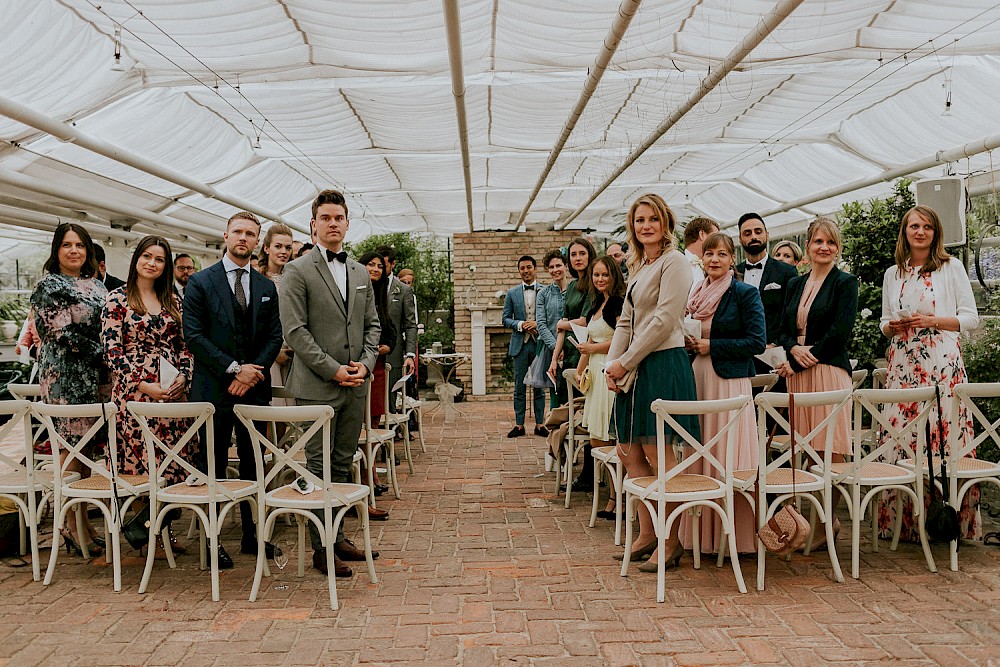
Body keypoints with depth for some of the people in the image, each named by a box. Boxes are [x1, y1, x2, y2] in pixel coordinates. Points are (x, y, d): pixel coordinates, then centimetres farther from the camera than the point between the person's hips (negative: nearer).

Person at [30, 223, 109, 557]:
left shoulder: (97, 285, 17)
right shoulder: (48, 286, -2)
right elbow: (62, 333, -12)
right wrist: (99, 353, -12)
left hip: (99, 376, 6)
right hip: (67, 376, -6)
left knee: (88, 447, 8)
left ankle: (78, 520, 17)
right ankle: (74, 525, 4)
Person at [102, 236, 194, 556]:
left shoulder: (173, 300, 12)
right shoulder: (118, 298, -1)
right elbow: (112, 351, -6)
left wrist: (184, 376, -4)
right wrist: (141, 384, -14)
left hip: (173, 390, 4)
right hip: (134, 391, -4)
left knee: (174, 458, 3)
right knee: (141, 458, -1)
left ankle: (163, 528, 17)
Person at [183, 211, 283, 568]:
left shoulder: (267, 288, 11)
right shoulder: (200, 282, 0)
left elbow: (275, 336, 9)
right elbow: (194, 334, -7)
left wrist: (252, 371, -7)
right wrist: (234, 368, -13)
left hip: (254, 389, 4)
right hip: (214, 389, -3)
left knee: (253, 464, 9)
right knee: (212, 467, 3)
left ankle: (252, 535, 20)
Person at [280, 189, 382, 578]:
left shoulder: (361, 273, 14)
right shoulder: (298, 272, -4)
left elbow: (372, 324, 16)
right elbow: (294, 330, -10)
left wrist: (366, 362, -2)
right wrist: (333, 370, -14)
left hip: (355, 386, 6)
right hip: (317, 387, -5)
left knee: (343, 465, 13)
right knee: (320, 468, 1)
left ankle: (337, 536, 23)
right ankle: (321, 549, 9)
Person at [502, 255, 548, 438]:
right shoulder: (512, 293, 8)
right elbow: (506, 319, 7)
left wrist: (538, 324, -13)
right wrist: (520, 325, -11)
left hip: (539, 343, -1)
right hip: (520, 344, 1)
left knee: (539, 386, 5)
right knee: (519, 386, 5)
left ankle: (539, 424, 14)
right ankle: (519, 424, 11)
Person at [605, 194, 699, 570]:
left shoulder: (674, 262, -7)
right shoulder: (639, 268, 20)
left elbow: (665, 320, -15)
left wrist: (626, 362, -13)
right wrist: (612, 364, 4)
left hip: (663, 365, -9)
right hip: (635, 368, 9)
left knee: (657, 452, -5)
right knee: (629, 450, 10)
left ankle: (672, 541, 8)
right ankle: (646, 534, 21)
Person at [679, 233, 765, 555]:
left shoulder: (745, 294, -4)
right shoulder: (696, 294, 14)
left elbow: (757, 342, -11)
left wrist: (711, 345, -12)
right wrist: (688, 343, 3)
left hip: (729, 383, -6)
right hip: (695, 381, 6)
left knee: (728, 458, -4)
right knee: (697, 457, 8)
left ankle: (733, 536, 7)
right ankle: (699, 532, 17)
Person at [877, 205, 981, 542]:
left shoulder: (951, 267, 5)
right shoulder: (892, 274, 15)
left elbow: (971, 318, 2)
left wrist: (933, 321, -13)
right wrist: (892, 326, -2)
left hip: (942, 362, -3)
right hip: (902, 364, 3)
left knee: (943, 431, -7)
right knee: (899, 435, -1)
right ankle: (902, 519, 6)